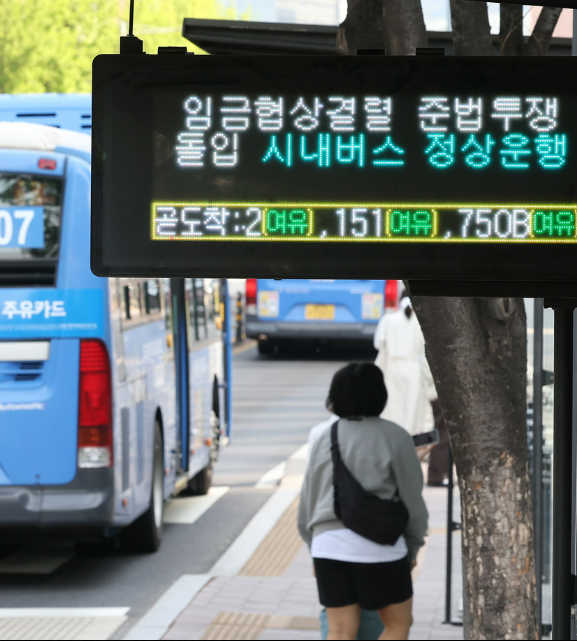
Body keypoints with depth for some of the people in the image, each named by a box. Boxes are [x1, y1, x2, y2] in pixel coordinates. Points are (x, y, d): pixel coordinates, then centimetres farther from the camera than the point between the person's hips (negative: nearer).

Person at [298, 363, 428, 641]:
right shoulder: (393, 437, -5)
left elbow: (308, 496, 11)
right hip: (378, 543, -4)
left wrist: (313, 545, 22)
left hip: (328, 543, 4)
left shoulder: (322, 436, 7)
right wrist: (412, 548, 13)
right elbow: (412, 498, -1)